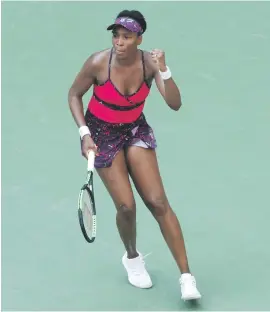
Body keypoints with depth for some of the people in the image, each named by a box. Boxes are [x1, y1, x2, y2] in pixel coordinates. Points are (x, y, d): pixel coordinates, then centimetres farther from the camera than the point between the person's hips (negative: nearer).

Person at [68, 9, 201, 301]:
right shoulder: (98, 63, -23)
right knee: (126, 206, -8)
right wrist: (84, 133, -14)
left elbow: (175, 104, -26)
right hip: (101, 135, -2)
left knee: (158, 202, -7)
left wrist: (163, 70, -39)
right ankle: (132, 258, 26)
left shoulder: (149, 62, -18)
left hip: (136, 131, 2)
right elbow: (74, 94, -6)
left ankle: (186, 276, -2)